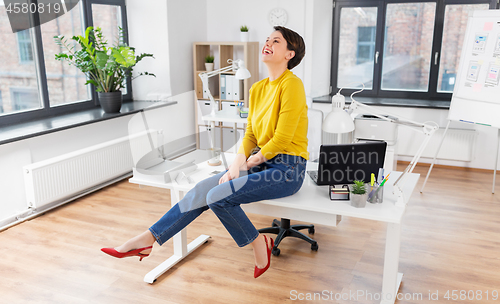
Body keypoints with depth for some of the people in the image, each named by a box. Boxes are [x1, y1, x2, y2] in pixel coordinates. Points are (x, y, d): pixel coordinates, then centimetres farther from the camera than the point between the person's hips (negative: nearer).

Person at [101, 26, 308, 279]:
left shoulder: (291, 84, -14)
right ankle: (147, 239, -2)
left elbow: (282, 139, -17)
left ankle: (259, 244, 1)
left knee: (218, 197, -22)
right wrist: (237, 163, -7)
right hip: (261, 162, 7)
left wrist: (247, 164, -9)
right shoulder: (258, 88, 11)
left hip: (288, 170, -7)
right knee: (202, 190, -8)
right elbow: (250, 134, 11)